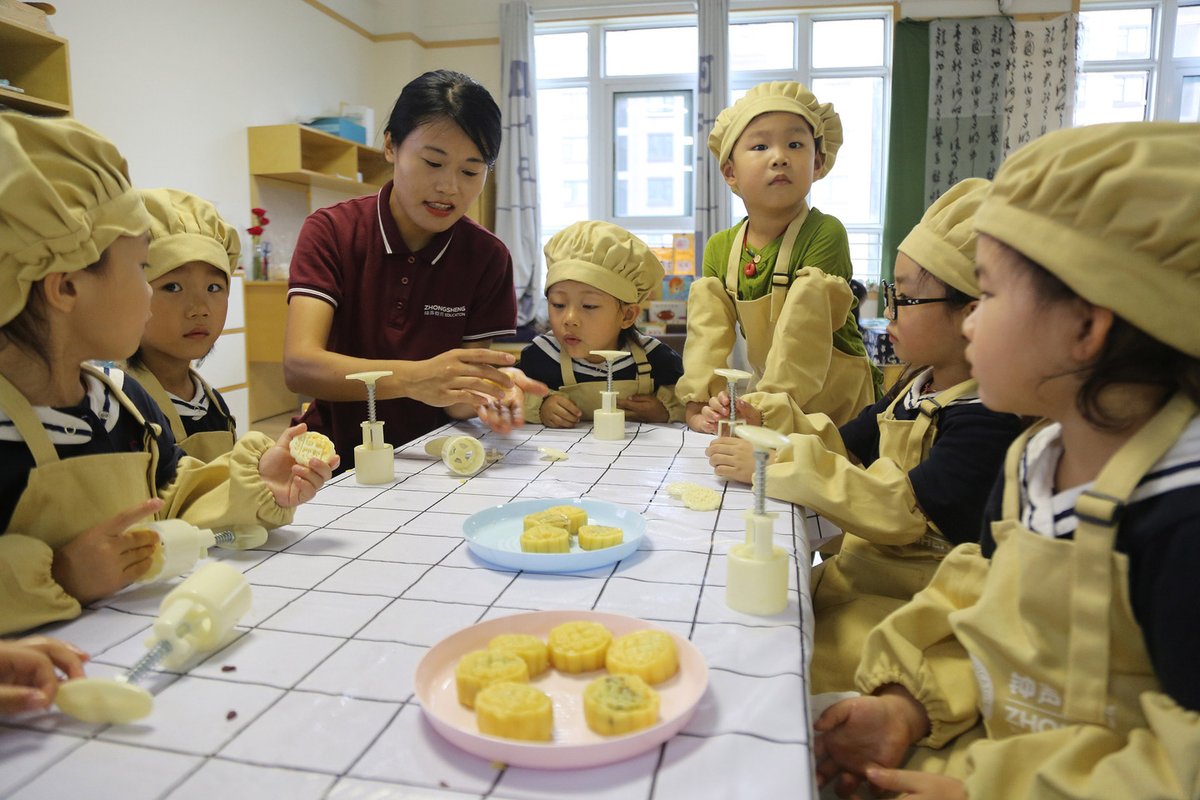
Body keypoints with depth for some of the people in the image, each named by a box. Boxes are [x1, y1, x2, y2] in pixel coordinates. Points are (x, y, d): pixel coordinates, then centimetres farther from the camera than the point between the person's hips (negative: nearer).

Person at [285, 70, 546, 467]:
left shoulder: (488, 257, -3)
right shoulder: (331, 231, -6)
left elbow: (454, 401, -5)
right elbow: (298, 365, -20)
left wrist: (483, 394, -28)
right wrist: (412, 378, -35)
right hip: (339, 454, -1)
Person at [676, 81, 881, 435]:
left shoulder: (825, 233, -16)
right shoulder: (720, 249, 1)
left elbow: (802, 337, -23)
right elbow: (708, 332, -5)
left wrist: (767, 405, -29)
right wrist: (699, 403, -18)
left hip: (833, 400, -6)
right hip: (768, 390, 6)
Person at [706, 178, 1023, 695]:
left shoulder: (992, 420, -21)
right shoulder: (919, 386, 10)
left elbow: (903, 511, -30)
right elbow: (845, 446, 16)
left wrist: (773, 463, -28)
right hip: (858, 570, 9)